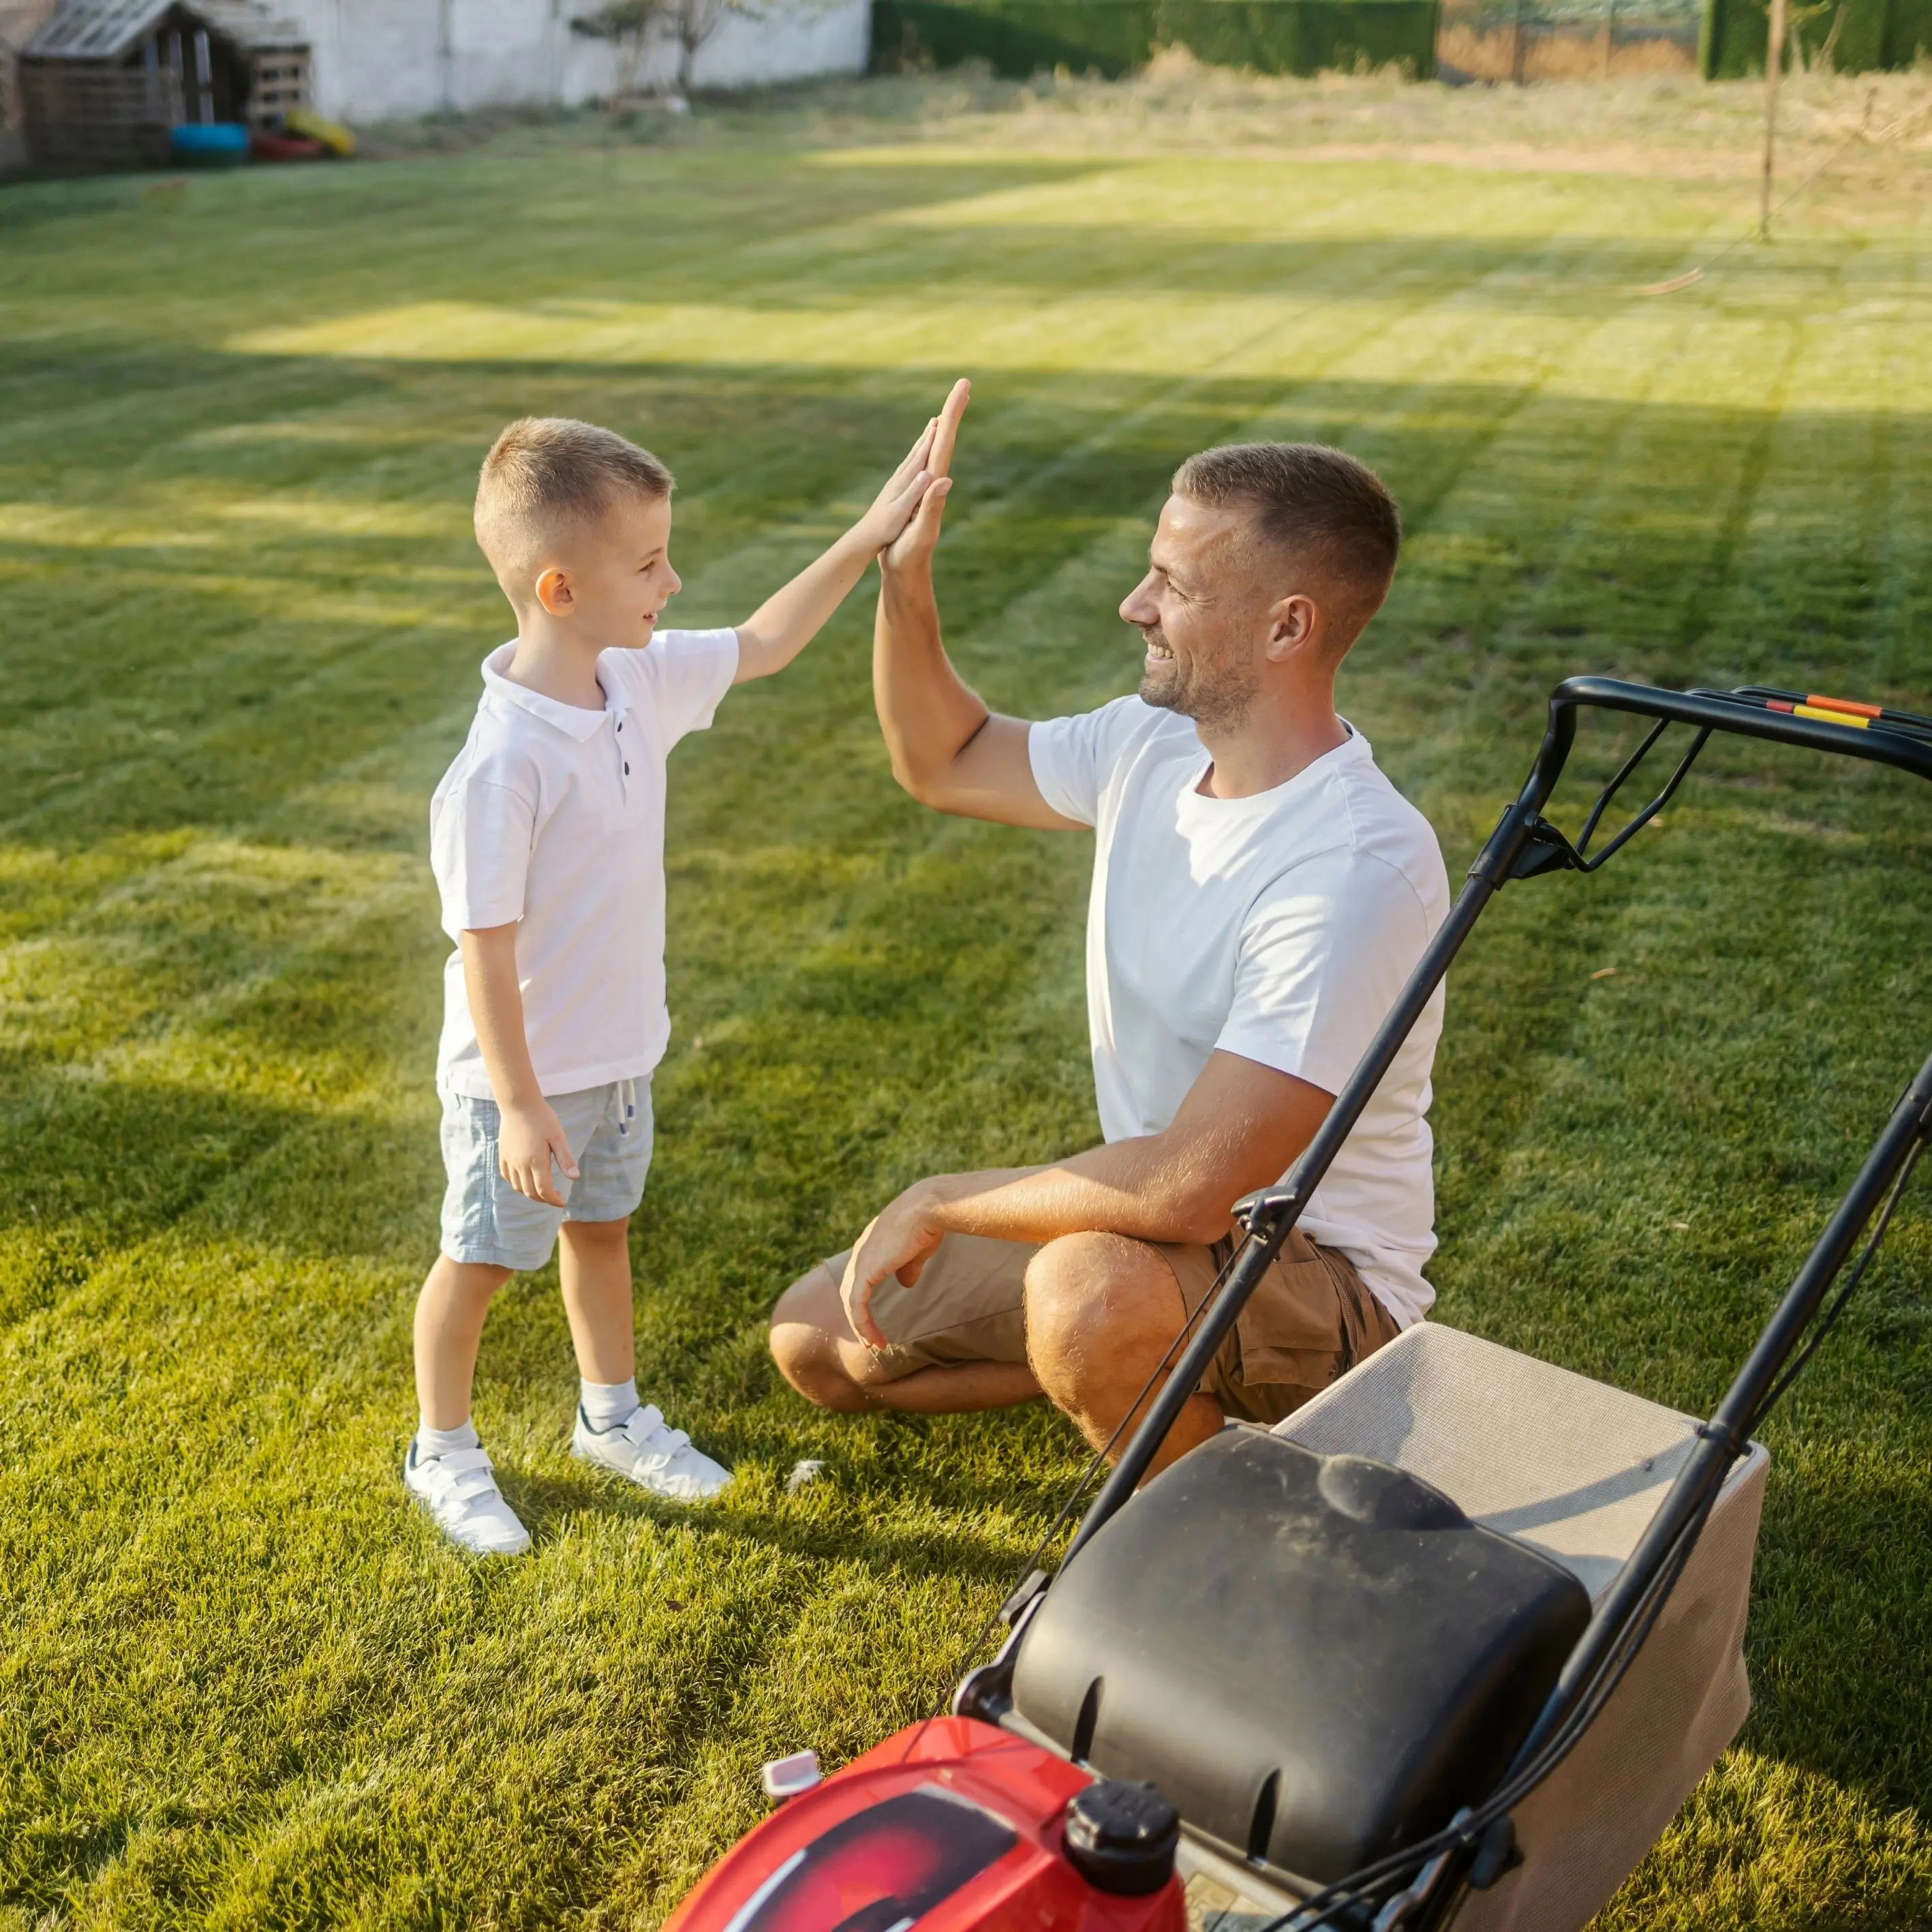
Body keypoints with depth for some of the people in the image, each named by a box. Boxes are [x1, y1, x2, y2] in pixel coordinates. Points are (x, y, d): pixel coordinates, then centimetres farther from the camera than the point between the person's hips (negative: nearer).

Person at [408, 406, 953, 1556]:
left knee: (602, 1230, 25)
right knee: (480, 1261, 13)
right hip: (523, 1078, -8)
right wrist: (519, 1106, -23)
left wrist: (868, 540, 2)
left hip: (622, 1052, 8)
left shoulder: (641, 682, -6)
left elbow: (764, 645, 10)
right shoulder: (503, 765, -30)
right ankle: (444, 1453, 35)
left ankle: (613, 1417, 46)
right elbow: (484, 946, -26)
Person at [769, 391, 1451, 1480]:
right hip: (1157, 1226, 8)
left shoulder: (1360, 867, -31)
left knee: (1091, 1290, -40)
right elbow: (943, 763, 13)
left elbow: (1188, 1187, -35)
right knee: (819, 1341, 8)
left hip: (1320, 1279, -8)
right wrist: (904, 575, -3)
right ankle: (1165, 1376, 17)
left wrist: (941, 1204, -22)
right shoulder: (1150, 747, -5)